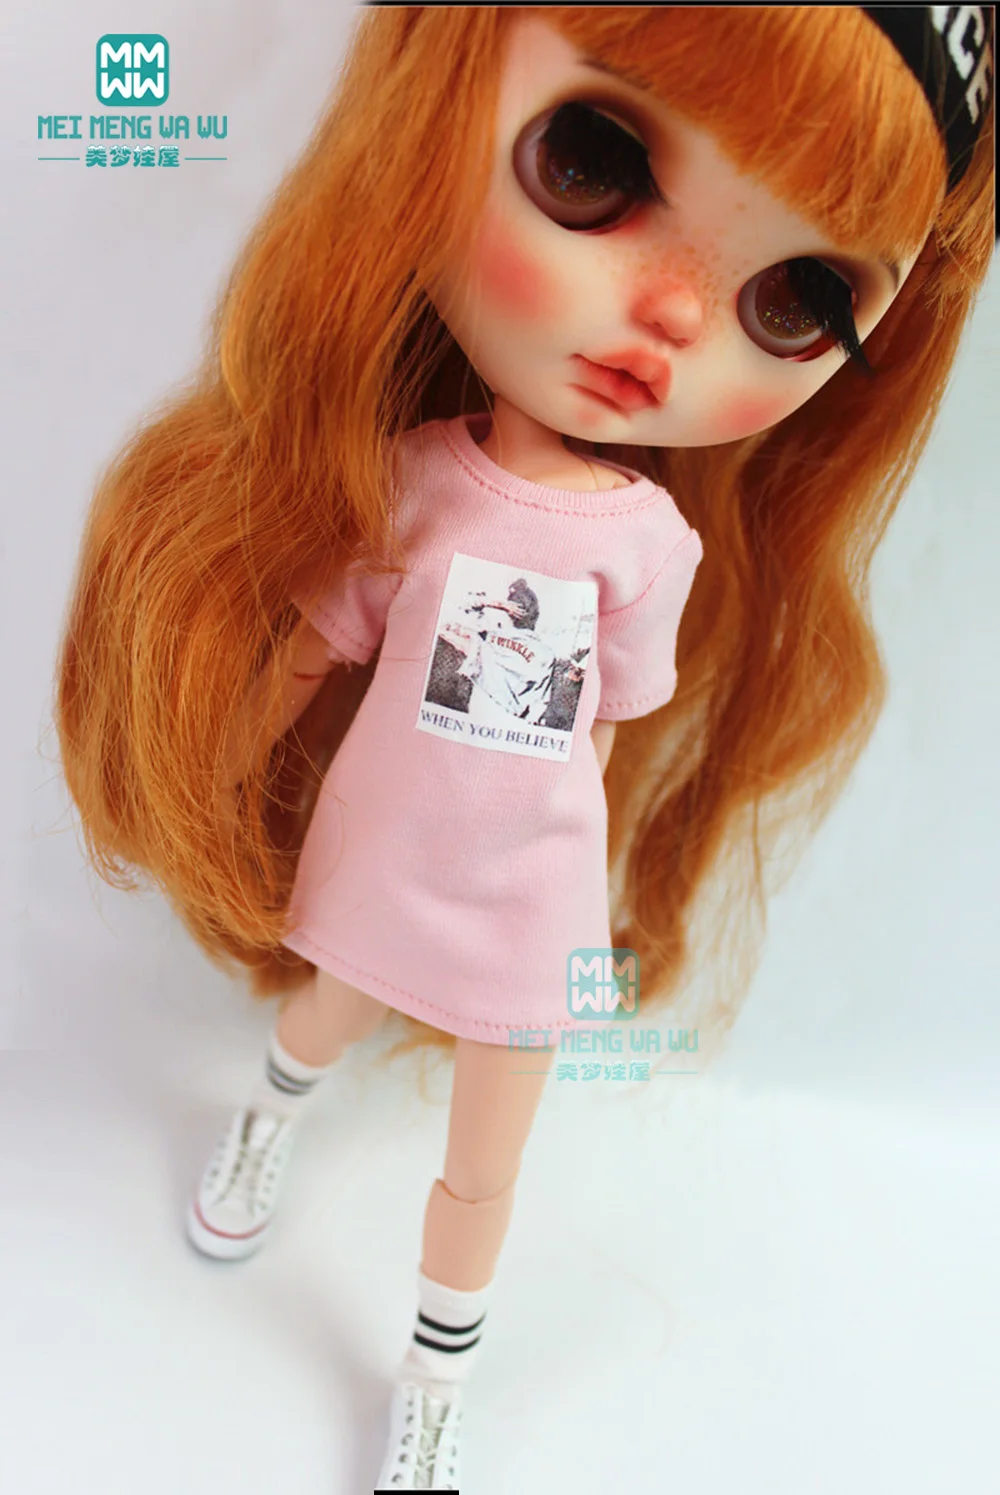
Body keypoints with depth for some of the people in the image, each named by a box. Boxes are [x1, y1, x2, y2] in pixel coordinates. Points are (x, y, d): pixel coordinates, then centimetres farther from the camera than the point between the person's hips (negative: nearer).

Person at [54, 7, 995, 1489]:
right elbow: (314, 642, -5)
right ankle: (265, 1121, 66)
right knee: (324, 1015, 29)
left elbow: (623, 720, -3)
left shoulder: (655, 538, -15)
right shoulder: (406, 473, -16)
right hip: (375, 854, 1)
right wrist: (212, 791, 3)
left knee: (483, 1168, 16)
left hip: (527, 893, 0)